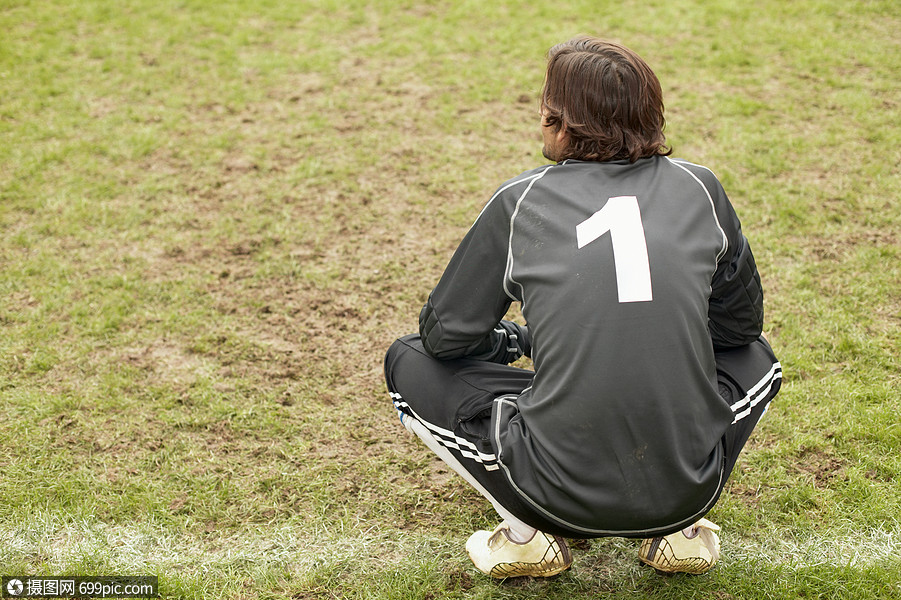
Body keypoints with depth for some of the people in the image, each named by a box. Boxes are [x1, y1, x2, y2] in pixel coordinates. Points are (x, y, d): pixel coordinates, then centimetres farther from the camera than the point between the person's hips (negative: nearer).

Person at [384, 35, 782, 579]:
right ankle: (680, 529, 17)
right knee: (754, 356, 33)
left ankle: (529, 534, 10)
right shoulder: (698, 188, 5)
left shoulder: (520, 202, -1)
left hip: (562, 498, -2)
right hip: (689, 489, 3)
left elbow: (445, 335, 8)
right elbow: (741, 322, 18)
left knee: (409, 362, 18)